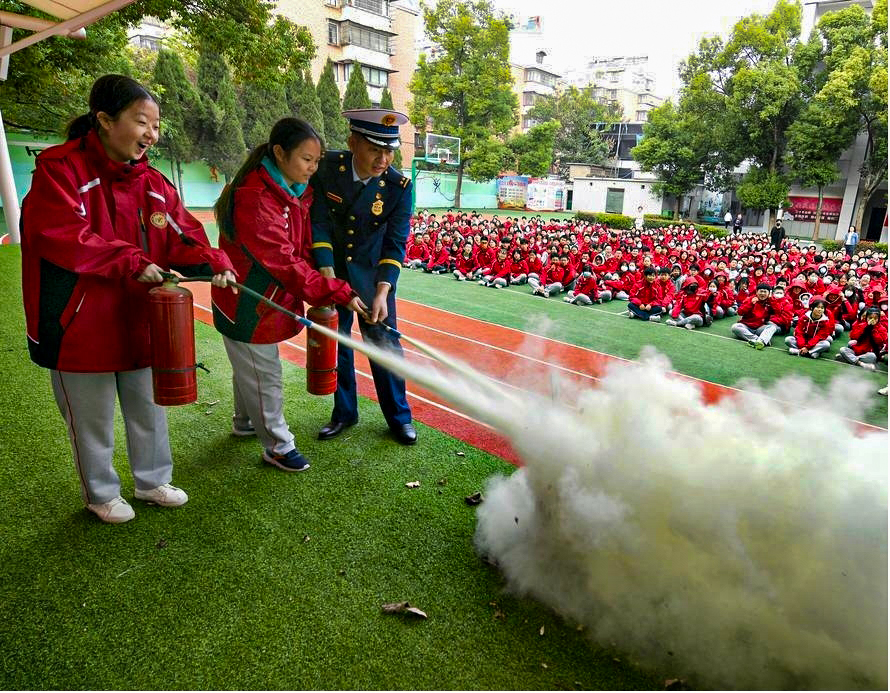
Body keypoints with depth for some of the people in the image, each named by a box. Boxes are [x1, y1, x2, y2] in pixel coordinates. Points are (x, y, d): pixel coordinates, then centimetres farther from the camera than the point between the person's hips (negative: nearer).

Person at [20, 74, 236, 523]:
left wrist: (214, 262, -19)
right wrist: (131, 262, -27)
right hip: (79, 326, -5)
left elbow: (182, 237, 0)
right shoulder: (60, 168, -11)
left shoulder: (153, 183, 5)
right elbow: (61, 238, -22)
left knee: (148, 410, 18)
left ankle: (152, 481, 40)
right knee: (92, 419, 13)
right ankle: (101, 494, 36)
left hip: (140, 322, 5)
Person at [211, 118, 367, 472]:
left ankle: (245, 422, 49)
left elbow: (302, 250, 6)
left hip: (267, 300, 9)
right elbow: (284, 262, -31)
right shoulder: (255, 199, -28)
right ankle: (277, 446, 22)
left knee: (250, 367, 27)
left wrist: (328, 286, -8)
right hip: (247, 306, -9)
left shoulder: (295, 191, 2)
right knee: (263, 376, 5)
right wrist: (338, 292, -30)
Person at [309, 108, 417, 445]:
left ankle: (399, 417, 20)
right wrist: (328, 278, -25)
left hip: (373, 273, -1)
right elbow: (319, 224, -15)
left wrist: (382, 292, -28)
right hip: (330, 268, 2)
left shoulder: (399, 186, -17)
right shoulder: (327, 167, -15)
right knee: (335, 343, 11)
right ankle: (344, 413, 29)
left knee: (385, 343, 2)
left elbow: (395, 244, -16)